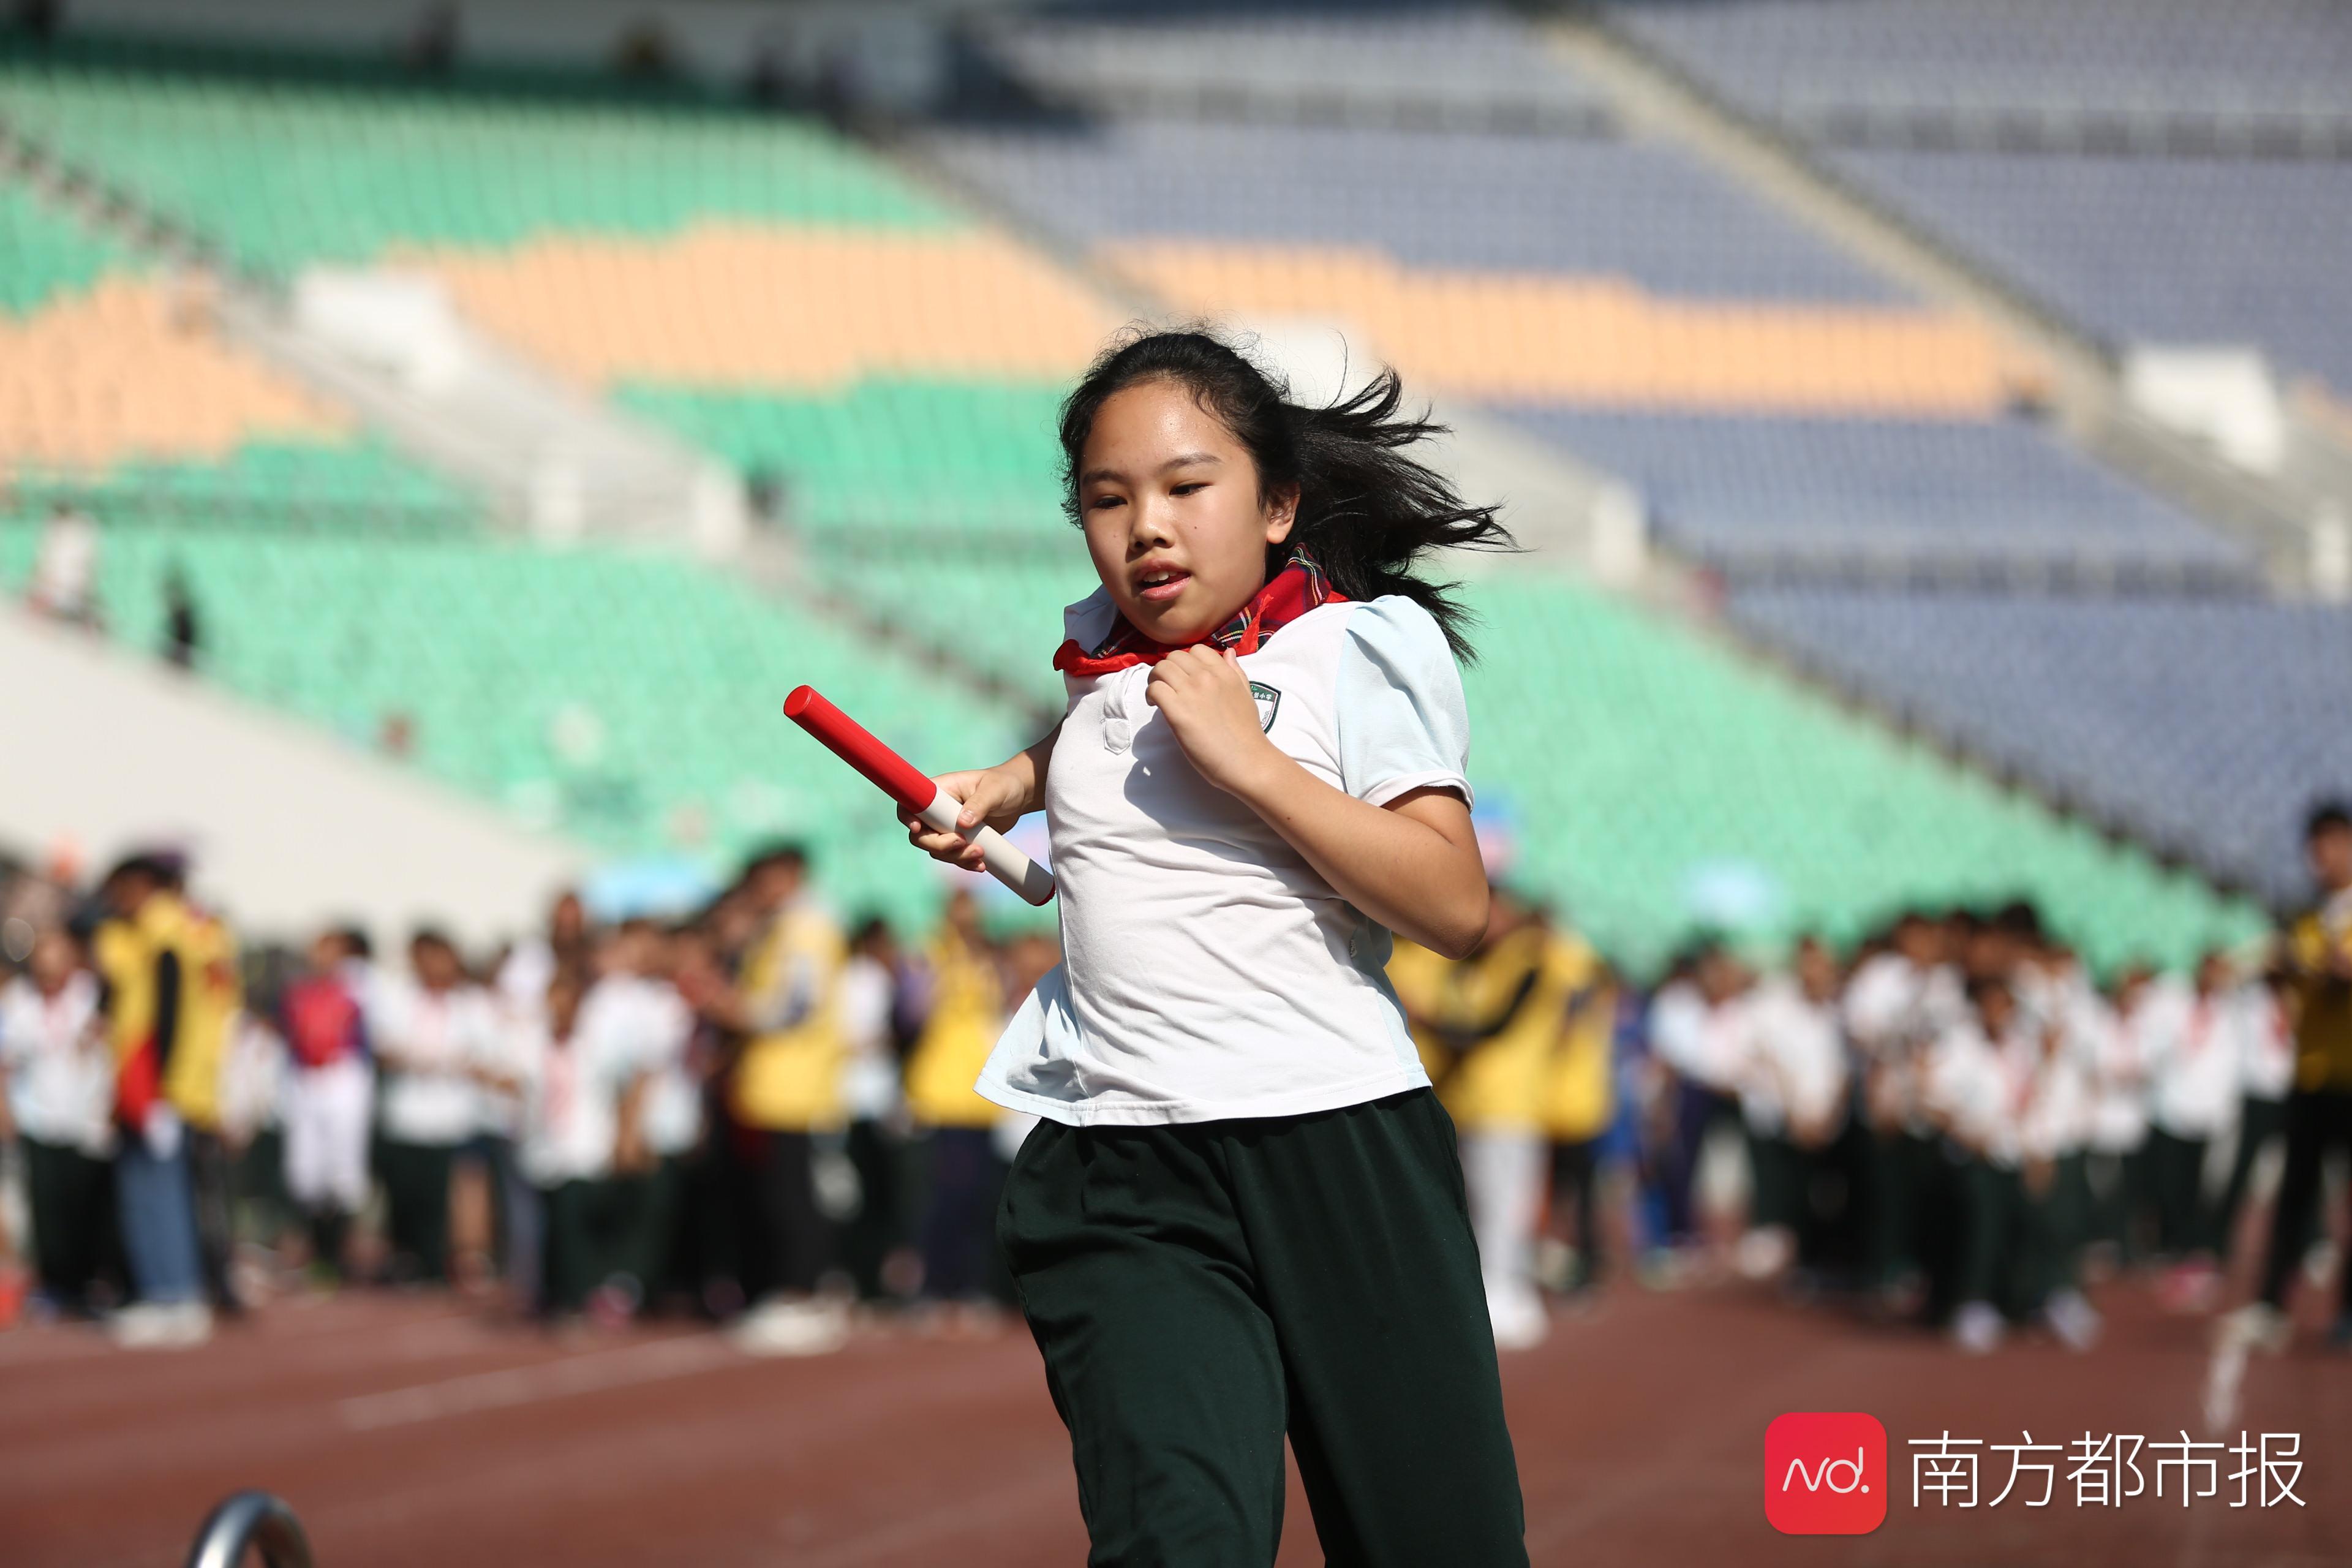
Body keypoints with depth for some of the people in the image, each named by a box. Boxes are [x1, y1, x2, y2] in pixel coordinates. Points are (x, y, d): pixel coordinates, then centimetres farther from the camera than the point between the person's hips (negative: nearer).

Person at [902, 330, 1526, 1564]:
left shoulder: (1361, 646, 2)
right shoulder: (1102, 655, 17)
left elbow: (1457, 907, -10)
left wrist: (1251, 763, -13)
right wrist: (1009, 786, 27)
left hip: (1344, 1149, -2)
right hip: (1125, 1176, 3)